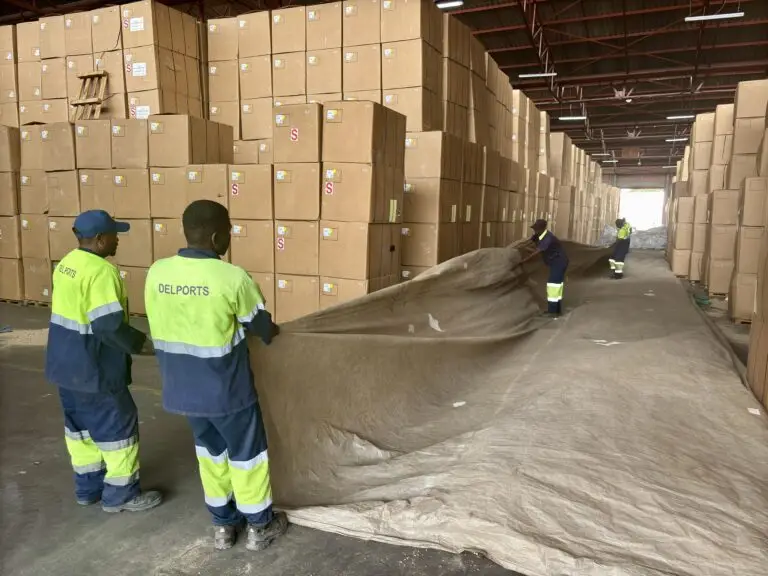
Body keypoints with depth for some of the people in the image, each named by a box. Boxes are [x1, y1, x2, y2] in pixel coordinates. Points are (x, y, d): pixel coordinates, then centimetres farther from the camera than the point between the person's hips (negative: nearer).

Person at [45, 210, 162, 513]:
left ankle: (88, 486, 35)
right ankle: (121, 494, 17)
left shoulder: (67, 263, 7)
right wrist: (140, 343, -15)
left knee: (80, 425, 20)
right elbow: (109, 325, -29)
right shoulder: (102, 271, -24)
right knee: (117, 426, 5)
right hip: (93, 367, -10)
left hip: (66, 363, 10)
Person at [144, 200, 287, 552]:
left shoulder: (157, 272, -6)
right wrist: (273, 332, 17)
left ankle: (222, 525, 39)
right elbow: (262, 328, -8)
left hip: (182, 388, 5)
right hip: (225, 390, -5)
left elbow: (169, 324, 7)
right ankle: (260, 526, 33)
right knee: (246, 453, 15)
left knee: (210, 451, 24)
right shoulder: (231, 277, -21)